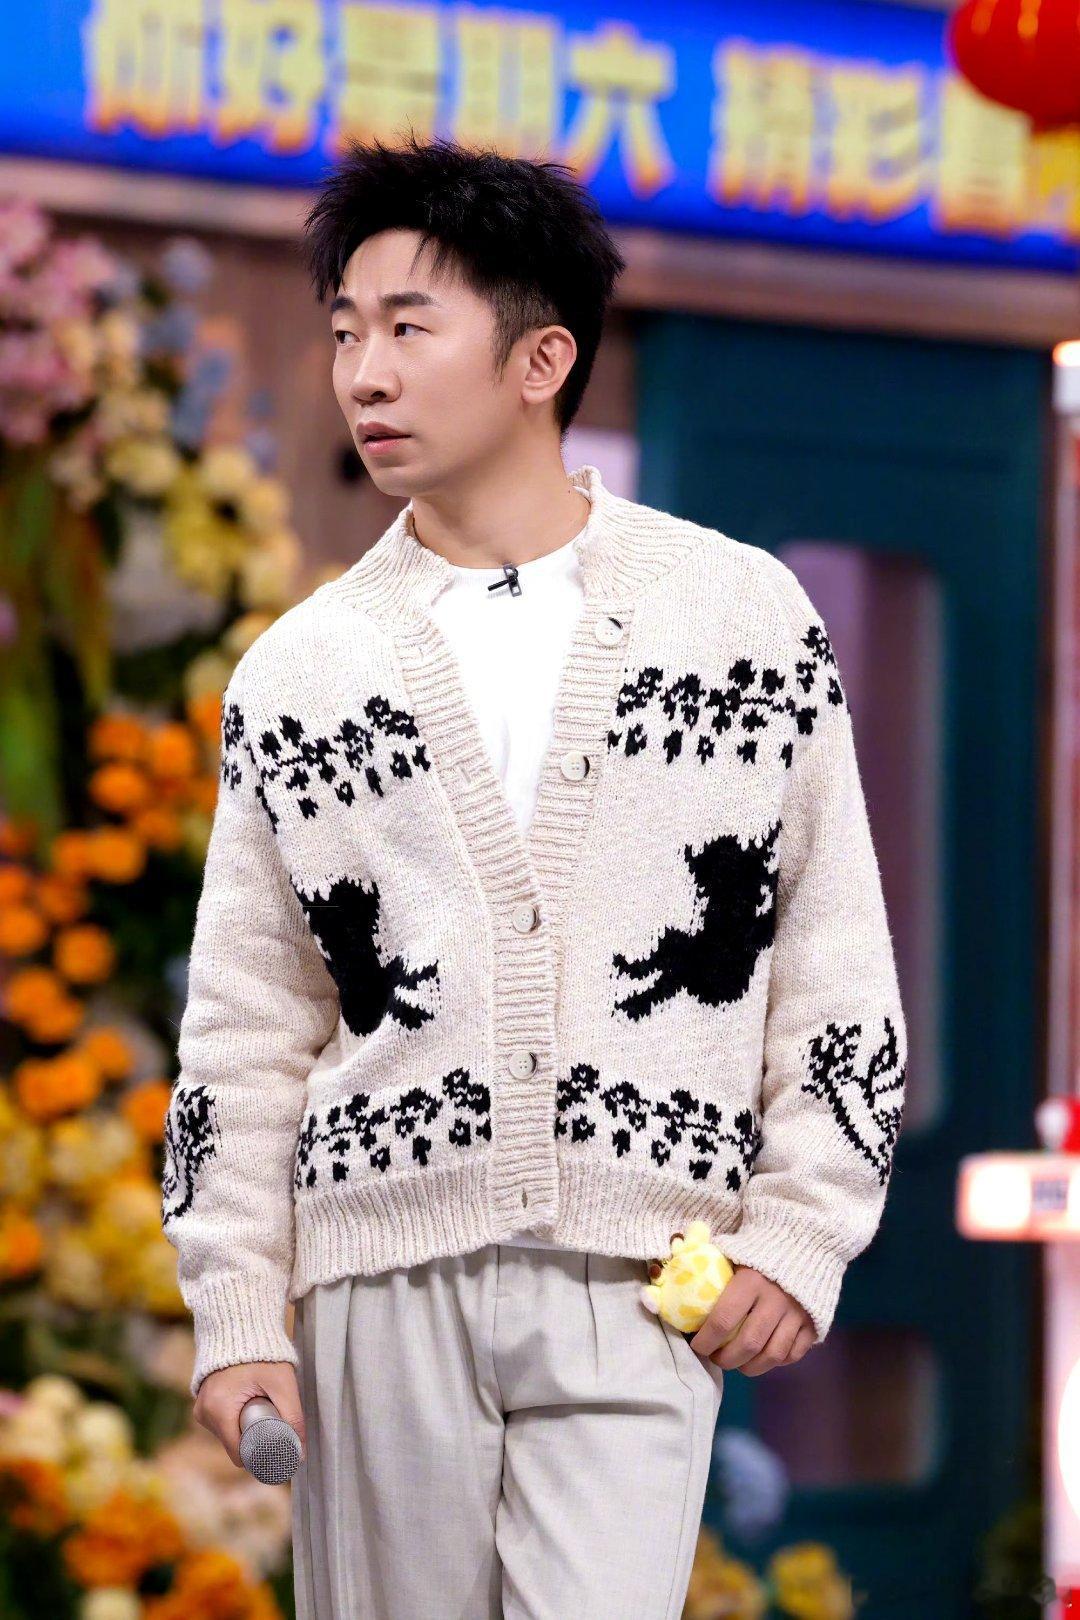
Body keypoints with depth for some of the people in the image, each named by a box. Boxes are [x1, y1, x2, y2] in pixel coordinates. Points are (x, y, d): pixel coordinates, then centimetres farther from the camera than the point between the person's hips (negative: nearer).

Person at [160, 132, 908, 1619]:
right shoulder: (299, 670, 8)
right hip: (384, 1273, 2)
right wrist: (237, 1313, 3)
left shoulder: (745, 613, 4)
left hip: (641, 1287, -2)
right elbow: (246, 1031, 9)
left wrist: (803, 1232, -1)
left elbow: (836, 954, 6)